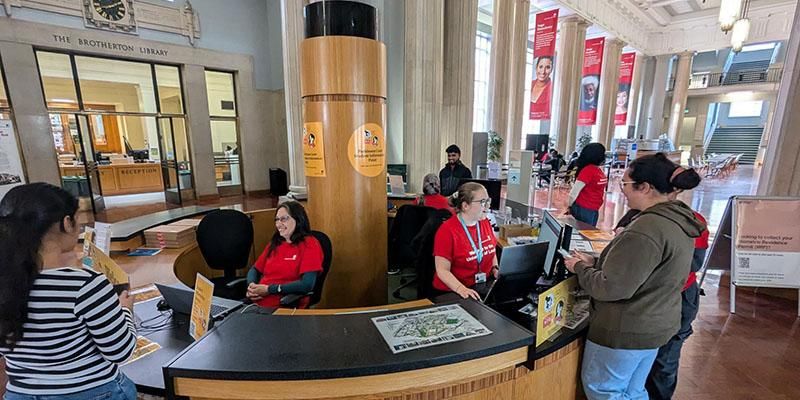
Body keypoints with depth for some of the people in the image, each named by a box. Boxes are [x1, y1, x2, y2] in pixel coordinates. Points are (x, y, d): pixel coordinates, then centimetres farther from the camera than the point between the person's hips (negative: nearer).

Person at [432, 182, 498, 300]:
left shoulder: (485, 222, 5)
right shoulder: (447, 230, -15)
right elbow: (442, 270, -16)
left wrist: (496, 269, 3)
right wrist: (461, 289, -29)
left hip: (484, 287, 6)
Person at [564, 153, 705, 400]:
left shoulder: (647, 228, -28)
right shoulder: (679, 221, 4)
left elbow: (613, 287, -26)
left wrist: (580, 268, -11)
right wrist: (594, 262, 5)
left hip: (627, 330, -9)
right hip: (654, 325, 9)